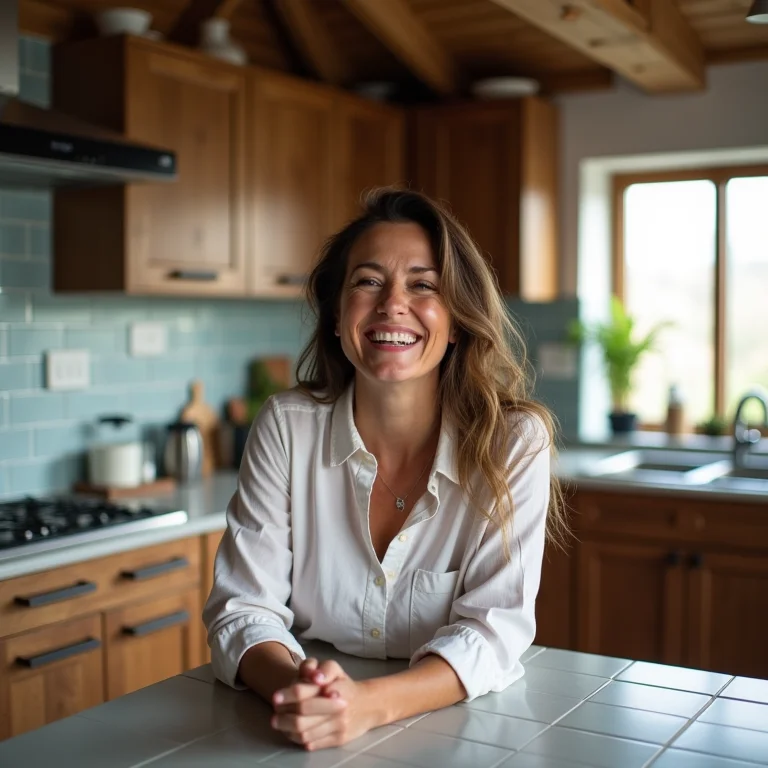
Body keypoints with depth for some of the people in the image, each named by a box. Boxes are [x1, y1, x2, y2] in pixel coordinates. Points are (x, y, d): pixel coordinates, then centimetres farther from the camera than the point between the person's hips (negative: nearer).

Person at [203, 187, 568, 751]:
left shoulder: (514, 442, -10)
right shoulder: (286, 428, -5)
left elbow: (495, 626, -13)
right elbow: (244, 607, -6)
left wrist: (371, 704, -29)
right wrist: (292, 686, -26)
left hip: (462, 729, -1)